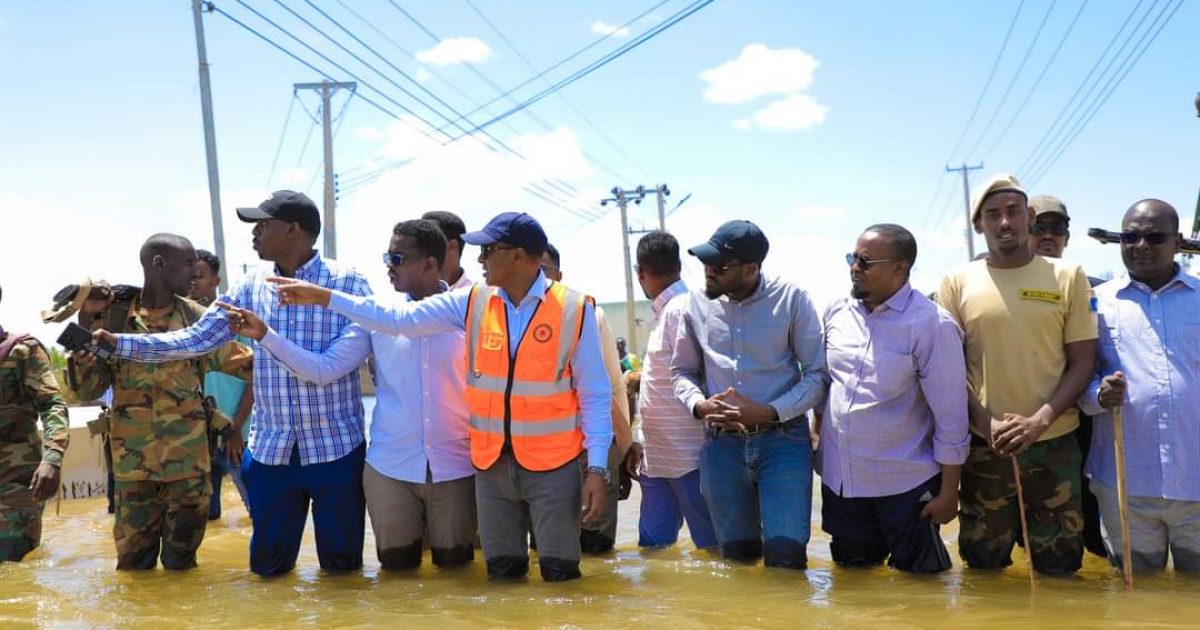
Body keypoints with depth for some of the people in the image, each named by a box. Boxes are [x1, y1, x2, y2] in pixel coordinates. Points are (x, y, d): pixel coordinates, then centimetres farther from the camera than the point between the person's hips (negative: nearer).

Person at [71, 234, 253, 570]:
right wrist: (83, 364, -19)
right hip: (132, 459, -1)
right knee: (134, 561, 10)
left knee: (181, 560, 12)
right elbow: (89, 391, 2)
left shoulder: (198, 319, 2)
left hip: (188, 458, 1)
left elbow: (245, 363, 6)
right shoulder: (112, 317, -2)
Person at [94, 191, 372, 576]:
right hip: (271, 446, 4)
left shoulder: (348, 282, -6)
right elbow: (195, 339, 6)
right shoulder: (252, 288, 7)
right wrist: (117, 343, -2)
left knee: (341, 562, 8)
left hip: (336, 445, -4)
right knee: (267, 565, 14)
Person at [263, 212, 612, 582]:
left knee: (560, 574, 4)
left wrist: (597, 468, -11)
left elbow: (595, 395, -7)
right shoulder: (473, 303, 1)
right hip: (492, 464, 4)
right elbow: (399, 319, 0)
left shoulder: (574, 309, -10)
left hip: (553, 466, -4)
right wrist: (322, 296, -3)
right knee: (501, 572, 14)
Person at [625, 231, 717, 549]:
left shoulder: (681, 310, -13)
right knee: (651, 547, 11)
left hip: (687, 456, -9)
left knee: (710, 545, -2)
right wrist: (641, 441, 20)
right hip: (658, 456, 9)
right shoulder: (663, 312, 15)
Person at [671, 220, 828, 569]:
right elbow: (682, 370, 13)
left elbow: (817, 373, -4)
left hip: (783, 440, -3)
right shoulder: (698, 303, 2)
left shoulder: (792, 300, -6)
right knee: (738, 554, 13)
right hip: (723, 444, 3)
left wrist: (770, 412, -18)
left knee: (785, 554, -9)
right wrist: (699, 404, -9)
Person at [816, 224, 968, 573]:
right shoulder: (837, 312, 1)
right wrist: (817, 439, 15)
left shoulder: (931, 324, -15)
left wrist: (949, 491, -11)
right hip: (839, 478, 5)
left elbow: (951, 417, -13)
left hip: (904, 483, -5)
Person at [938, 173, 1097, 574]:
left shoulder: (1068, 277, 1)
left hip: (1055, 445, 0)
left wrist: (1038, 422, -14)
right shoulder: (957, 282, 1)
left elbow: (1083, 362, -1)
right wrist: (986, 423, -11)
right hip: (983, 447, 0)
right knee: (984, 565, 12)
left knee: (1059, 565, 9)